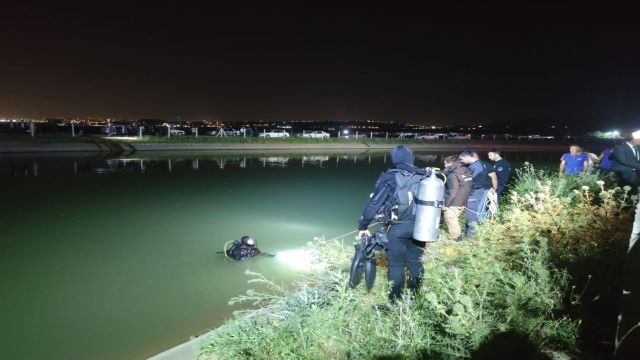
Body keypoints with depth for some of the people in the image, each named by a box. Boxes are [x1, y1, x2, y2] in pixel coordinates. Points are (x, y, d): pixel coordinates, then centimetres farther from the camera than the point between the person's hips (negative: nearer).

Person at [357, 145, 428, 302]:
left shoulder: (390, 177, -9)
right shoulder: (424, 176, 4)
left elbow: (374, 203, -10)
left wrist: (362, 226, -3)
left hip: (397, 227, -4)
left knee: (396, 265, 4)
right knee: (415, 262, 17)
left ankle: (396, 301, 12)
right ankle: (414, 296, 31)